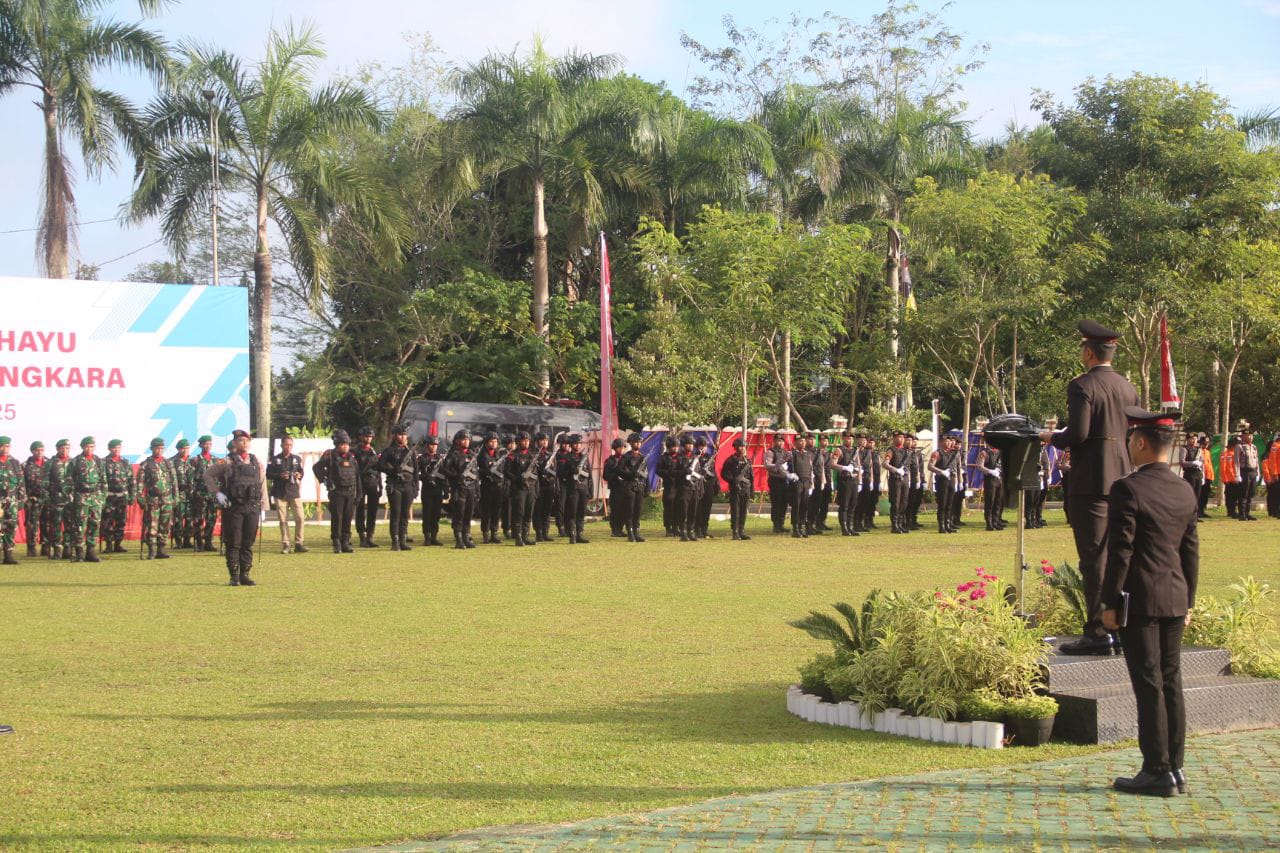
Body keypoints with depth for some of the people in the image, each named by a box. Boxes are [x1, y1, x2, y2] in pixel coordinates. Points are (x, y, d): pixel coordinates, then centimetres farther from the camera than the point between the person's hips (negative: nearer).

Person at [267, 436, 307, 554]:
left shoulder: (297, 458, 12)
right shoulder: (274, 459, 5)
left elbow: (301, 472, 16)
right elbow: (268, 474, 2)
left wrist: (299, 475, -7)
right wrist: (280, 475, -14)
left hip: (294, 492, 1)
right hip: (280, 493, -1)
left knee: (299, 518, -8)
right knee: (283, 520, -1)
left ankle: (298, 543, 0)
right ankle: (286, 545, 6)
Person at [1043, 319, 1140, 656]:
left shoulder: (1081, 386, -11)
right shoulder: (1127, 387, 12)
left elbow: (1078, 433, -19)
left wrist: (1053, 438, 0)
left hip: (1091, 480, -8)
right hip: (1123, 478, 8)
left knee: (1094, 557, -7)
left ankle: (1097, 633, -9)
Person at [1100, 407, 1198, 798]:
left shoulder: (1128, 489, -14)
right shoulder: (1185, 491, 8)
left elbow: (1120, 551, -15)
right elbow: (1191, 550, 13)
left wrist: (1110, 604, -10)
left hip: (1139, 601, -7)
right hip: (1175, 600, 7)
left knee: (1149, 685, -4)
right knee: (1170, 683, 11)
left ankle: (1157, 772, -1)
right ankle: (1174, 767, 16)